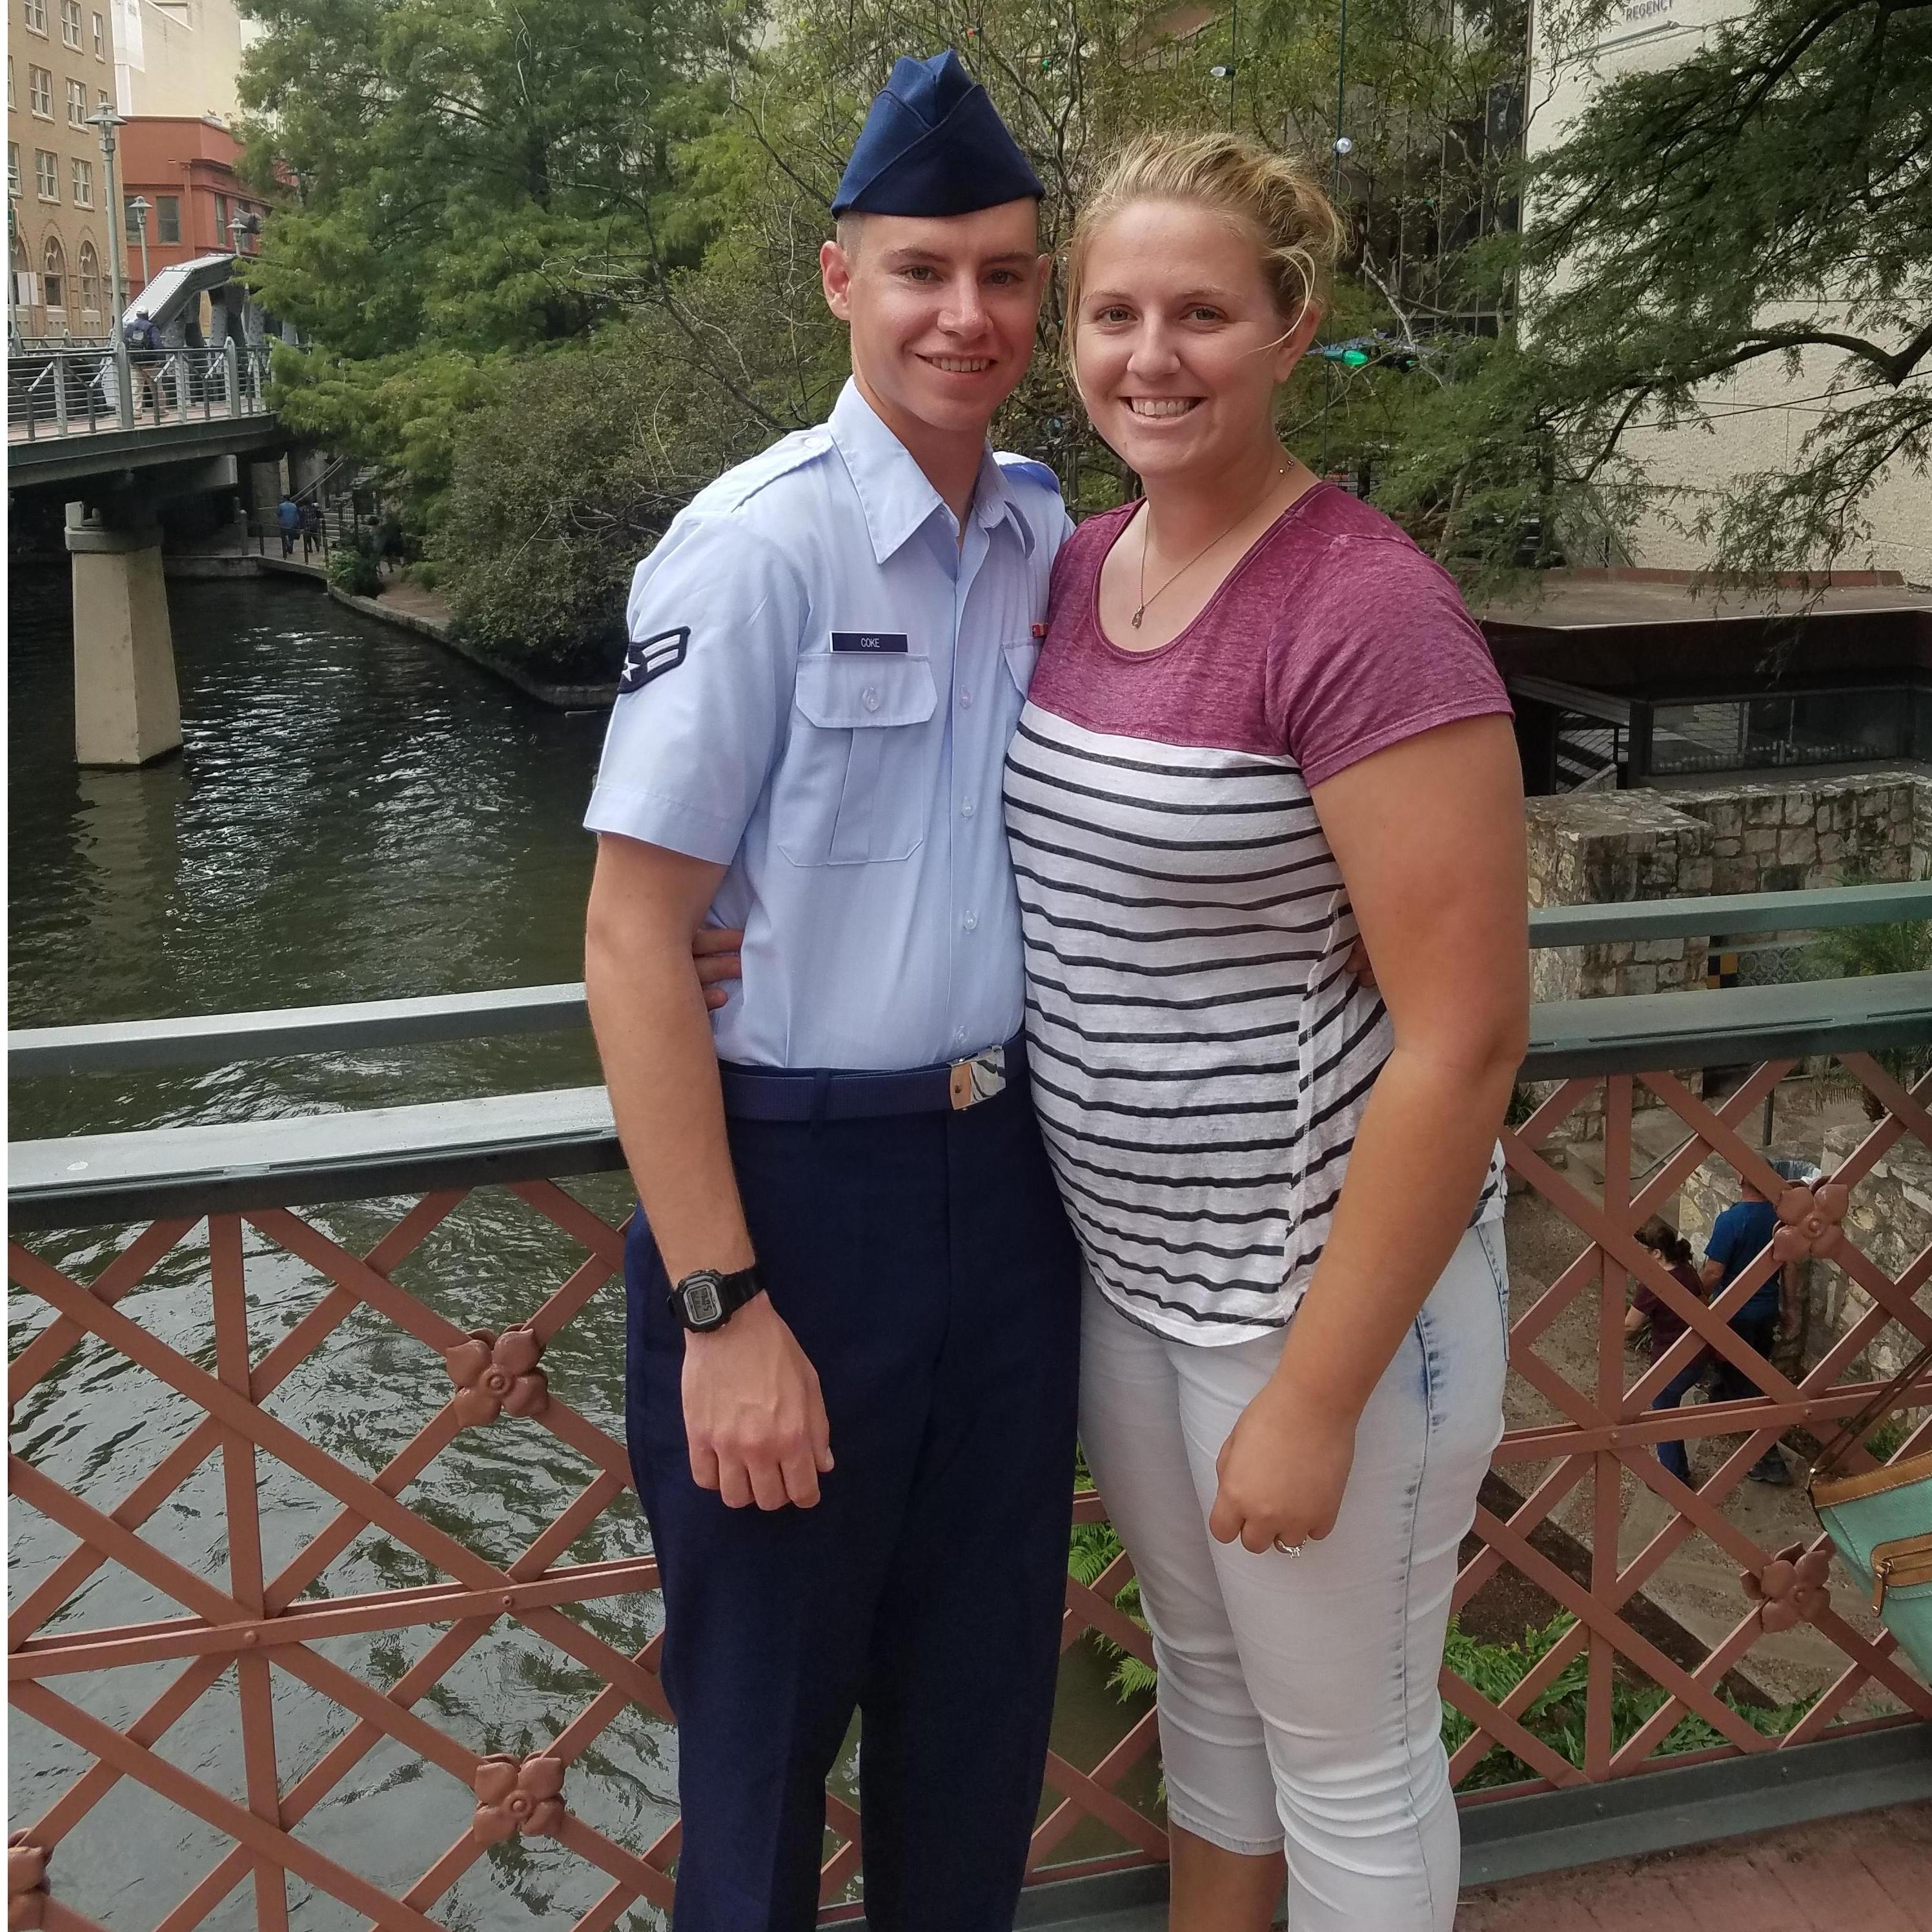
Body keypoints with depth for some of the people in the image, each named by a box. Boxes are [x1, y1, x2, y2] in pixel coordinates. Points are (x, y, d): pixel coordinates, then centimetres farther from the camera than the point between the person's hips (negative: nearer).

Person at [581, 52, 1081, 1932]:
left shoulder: (1048, 534, 4)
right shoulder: (756, 545, -13)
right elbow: (634, 944, -15)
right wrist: (721, 1309, -16)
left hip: (1007, 1174, 5)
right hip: (795, 1179, -5)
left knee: (981, 1694, 19)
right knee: (768, 1706, 12)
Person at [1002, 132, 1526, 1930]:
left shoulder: (1369, 613, -22)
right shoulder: (1076, 563, 2)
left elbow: (1463, 1035, -22)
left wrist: (1316, 1394, -19)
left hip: (1322, 1281, -6)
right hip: (1123, 1256, 7)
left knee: (1343, 1753, 15)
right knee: (1200, 1674, 27)